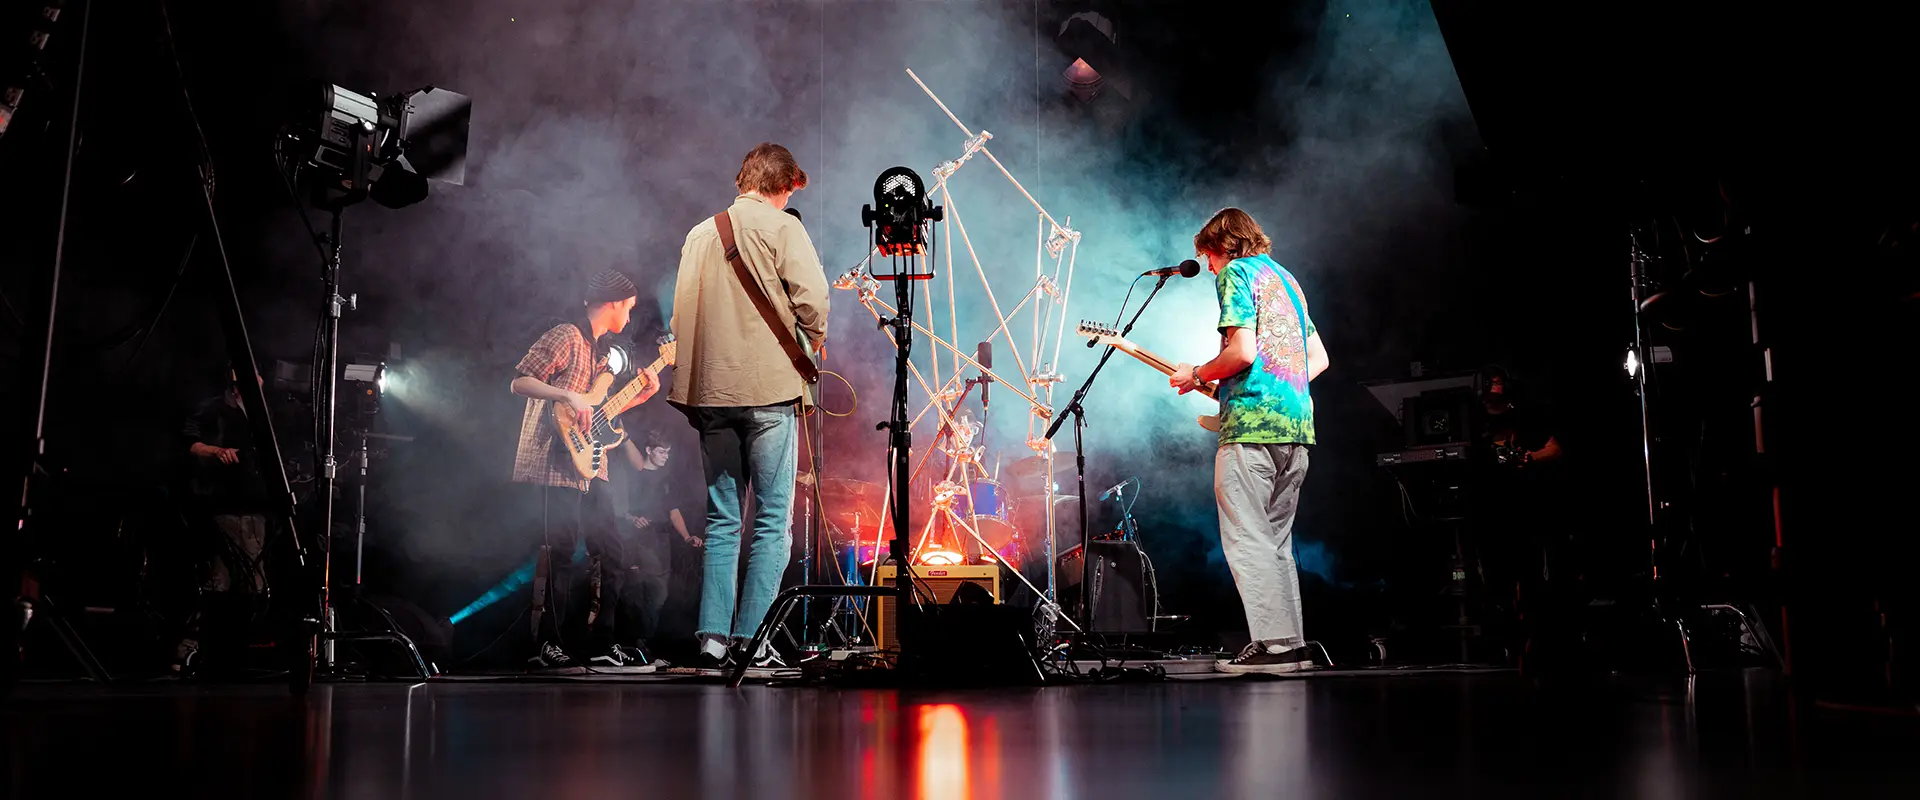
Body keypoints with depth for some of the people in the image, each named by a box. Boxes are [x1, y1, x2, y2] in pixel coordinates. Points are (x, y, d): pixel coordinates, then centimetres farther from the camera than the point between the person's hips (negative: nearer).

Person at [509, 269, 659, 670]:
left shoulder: (600, 351, 21)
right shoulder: (566, 337, -6)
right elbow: (519, 382, -13)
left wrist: (642, 395, 17)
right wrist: (569, 395, -22)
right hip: (559, 462, -10)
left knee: (612, 554, 9)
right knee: (561, 553, -10)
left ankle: (600, 643, 16)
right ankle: (546, 647, -2)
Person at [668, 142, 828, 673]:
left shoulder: (700, 234, 16)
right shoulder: (781, 227, -1)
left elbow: (681, 315, 16)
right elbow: (812, 296, -13)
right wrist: (815, 338, 6)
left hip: (709, 391, 5)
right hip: (768, 389, -5)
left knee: (721, 520, 10)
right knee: (772, 521, 0)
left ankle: (713, 639, 6)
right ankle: (750, 641, -4)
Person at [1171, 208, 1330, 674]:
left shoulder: (1235, 273, -3)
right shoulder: (1287, 279, 23)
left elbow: (1241, 352, -15)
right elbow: (1319, 358, 23)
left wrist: (1196, 376, -1)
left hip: (1251, 425, -9)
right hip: (1297, 425, 9)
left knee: (1247, 540, -7)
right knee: (1277, 541, 12)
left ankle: (1273, 644, -11)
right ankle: (1292, 644, 12)